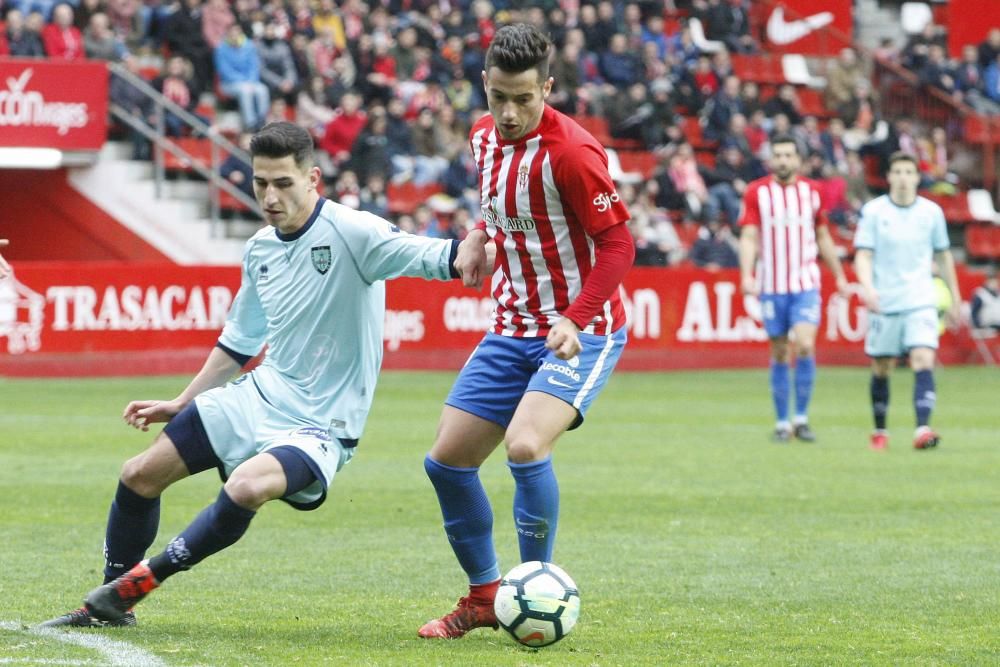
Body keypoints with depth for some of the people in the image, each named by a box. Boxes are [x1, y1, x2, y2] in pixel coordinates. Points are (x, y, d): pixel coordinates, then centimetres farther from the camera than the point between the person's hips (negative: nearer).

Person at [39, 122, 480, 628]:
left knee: (247, 487, -34)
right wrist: (179, 405, 21)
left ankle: (143, 579, -14)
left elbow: (433, 258, -29)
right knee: (140, 475, 6)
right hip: (259, 396, 7)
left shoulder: (352, 233, -17)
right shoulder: (260, 250, 6)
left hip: (319, 426, -7)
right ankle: (109, 605, 25)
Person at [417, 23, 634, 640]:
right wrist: (480, 235, 2)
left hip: (580, 333, -8)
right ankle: (485, 595, 23)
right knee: (447, 461, 4)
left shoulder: (569, 151, -22)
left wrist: (574, 321, -31)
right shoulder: (485, 136, 2)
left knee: (526, 446, -28)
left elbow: (618, 243, -20)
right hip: (512, 331, 8)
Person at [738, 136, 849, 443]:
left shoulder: (812, 191, 7)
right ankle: (782, 422, 14)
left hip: (806, 283, 0)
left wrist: (839, 275, 18)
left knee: (805, 345, -16)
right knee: (779, 354, 4)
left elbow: (823, 237, 17)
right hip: (772, 286, 0)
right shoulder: (756, 192, 1)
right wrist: (747, 275, -18)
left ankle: (802, 418, -6)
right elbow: (749, 237, -4)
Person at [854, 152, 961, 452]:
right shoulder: (873, 211, -2)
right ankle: (880, 432, 24)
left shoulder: (931, 212, 5)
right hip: (884, 303, 0)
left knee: (924, 361, -17)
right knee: (881, 370, 8)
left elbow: (943, 256, 15)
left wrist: (954, 298, 18)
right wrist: (867, 287, -24)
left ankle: (923, 430, -26)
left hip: (921, 303, 0)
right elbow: (863, 255, -5)